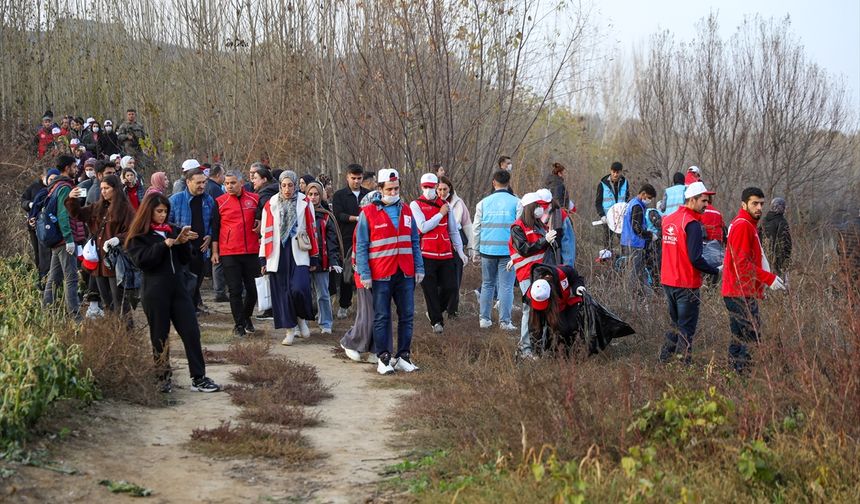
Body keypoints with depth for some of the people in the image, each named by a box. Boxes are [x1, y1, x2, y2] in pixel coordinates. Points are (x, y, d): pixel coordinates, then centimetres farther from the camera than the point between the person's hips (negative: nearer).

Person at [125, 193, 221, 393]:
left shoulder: (172, 230, 15)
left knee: (191, 332, -2)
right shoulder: (138, 236, 2)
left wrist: (183, 242, -6)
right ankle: (163, 379, 13)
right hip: (155, 292, -4)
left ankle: (198, 378, 0)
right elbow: (142, 260, -13)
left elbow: (186, 259, 13)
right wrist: (165, 244, -19)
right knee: (159, 337, 3)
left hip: (179, 287, 4)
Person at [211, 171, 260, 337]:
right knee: (235, 290, 0)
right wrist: (214, 252, 1)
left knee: (253, 289, 5)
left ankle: (246, 317, 28)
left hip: (252, 252, 2)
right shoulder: (220, 202, 1)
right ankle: (239, 324, 9)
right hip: (229, 254, -2)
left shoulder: (254, 199, 5)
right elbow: (215, 228, 4)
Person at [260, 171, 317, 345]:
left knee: (299, 289, -17)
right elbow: (266, 233, 8)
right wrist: (264, 258, 7)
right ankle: (290, 330, 13)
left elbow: (311, 230, 6)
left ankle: (301, 318, 11)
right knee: (282, 292, 2)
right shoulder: (271, 205, 5)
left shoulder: (304, 203, 2)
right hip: (278, 256, 2)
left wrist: (314, 256, 5)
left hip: (299, 254, -2)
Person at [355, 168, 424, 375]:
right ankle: (383, 359, 7)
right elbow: (360, 246, -3)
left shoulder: (406, 211, 12)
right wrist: (364, 274, -9)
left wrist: (419, 268, 8)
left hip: (405, 274, 4)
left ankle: (403, 356, 15)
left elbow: (415, 242, 16)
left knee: (407, 316, 6)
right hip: (381, 275, -4)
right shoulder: (368, 213, -2)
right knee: (382, 317, 1)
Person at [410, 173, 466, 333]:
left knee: (450, 286, 2)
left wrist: (460, 251, 12)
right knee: (430, 289, -3)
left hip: (446, 254, 4)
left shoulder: (445, 205, 12)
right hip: (426, 254, -4)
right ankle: (436, 320, 9)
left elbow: (453, 230, 17)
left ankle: (434, 312, 24)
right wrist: (440, 214, -8)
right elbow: (423, 227, -14)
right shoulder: (416, 205, 0)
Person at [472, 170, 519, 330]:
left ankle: (484, 319, 13)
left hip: (487, 250, 2)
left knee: (487, 284, 14)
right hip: (508, 250, -2)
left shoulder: (483, 203, 6)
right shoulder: (516, 202, -1)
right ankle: (505, 321, -4)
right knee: (506, 286, 0)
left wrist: (475, 251, 16)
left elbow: (476, 228, 9)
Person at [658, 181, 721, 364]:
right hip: (687, 284, -8)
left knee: (676, 324, 21)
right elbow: (695, 258, -22)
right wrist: (715, 271, -10)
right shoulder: (692, 224, -17)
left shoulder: (668, 219, 9)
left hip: (667, 281, 8)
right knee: (687, 329, 1)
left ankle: (664, 360, 21)